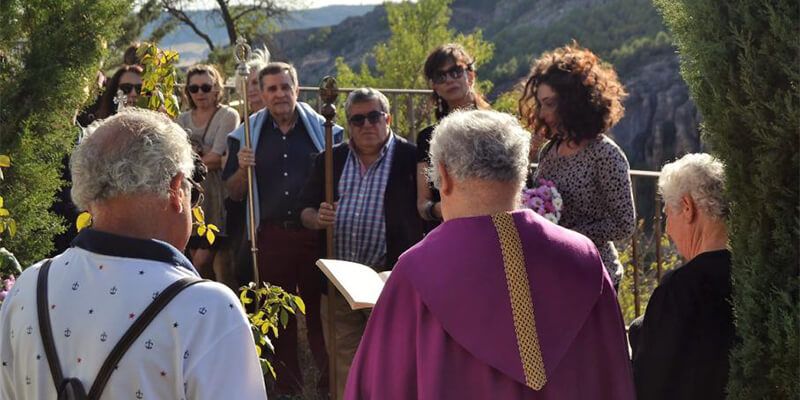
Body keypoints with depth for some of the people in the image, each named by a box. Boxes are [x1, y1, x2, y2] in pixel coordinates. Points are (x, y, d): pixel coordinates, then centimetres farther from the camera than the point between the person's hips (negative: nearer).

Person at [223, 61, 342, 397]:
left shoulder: (322, 129, 1)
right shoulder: (247, 135, 4)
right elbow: (233, 193, 7)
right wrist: (243, 168, -13)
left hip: (316, 233, -2)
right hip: (270, 236, 2)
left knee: (321, 309, 4)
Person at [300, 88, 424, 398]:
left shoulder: (410, 159, -3)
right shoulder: (330, 160, 12)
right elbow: (306, 212, 15)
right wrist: (318, 218, -7)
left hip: (389, 279, -4)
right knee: (345, 360, 12)